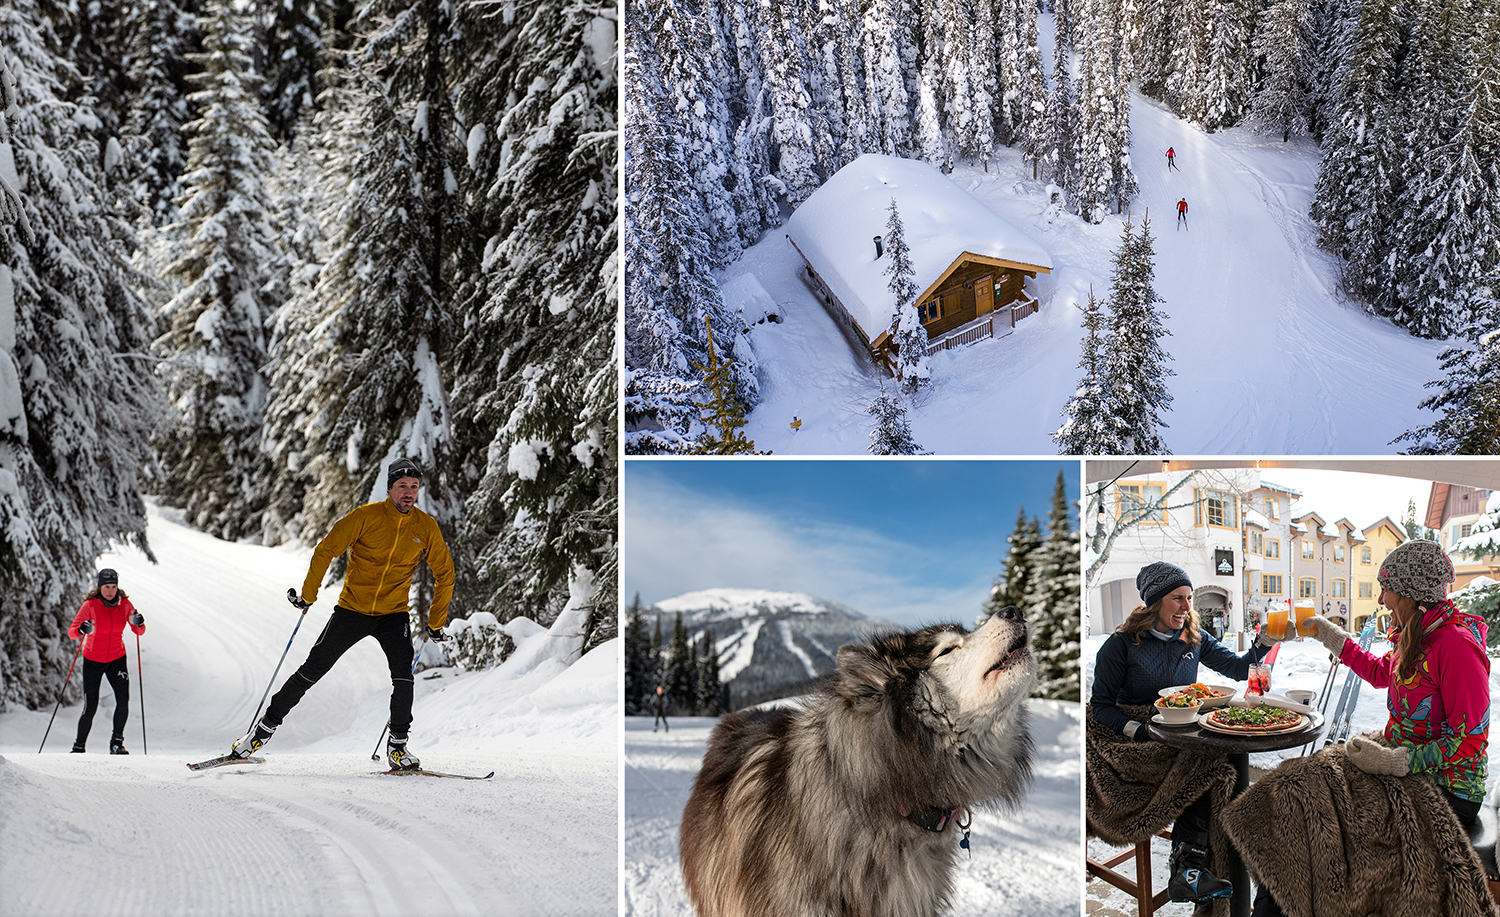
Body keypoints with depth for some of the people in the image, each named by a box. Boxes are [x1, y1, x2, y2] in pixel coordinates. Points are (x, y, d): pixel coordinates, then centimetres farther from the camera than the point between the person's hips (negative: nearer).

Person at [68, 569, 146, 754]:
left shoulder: (124, 603, -5)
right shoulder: (90, 605, -13)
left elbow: (139, 631, -4)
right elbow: (71, 633, -20)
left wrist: (139, 623, -26)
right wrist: (82, 629, -42)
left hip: (117, 659, 2)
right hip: (93, 660, -2)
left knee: (123, 699, -17)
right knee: (90, 708, -3)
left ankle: (117, 742, -5)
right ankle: (79, 747, 17)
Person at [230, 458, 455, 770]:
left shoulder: (426, 527, -6)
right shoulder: (365, 517, -13)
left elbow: (444, 573, 4)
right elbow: (326, 550, -6)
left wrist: (435, 622, 4)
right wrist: (308, 596, -6)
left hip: (394, 615, 1)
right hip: (352, 609, -1)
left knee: (403, 677, -17)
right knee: (312, 670, 2)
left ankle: (397, 745, 0)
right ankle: (265, 727, 18)